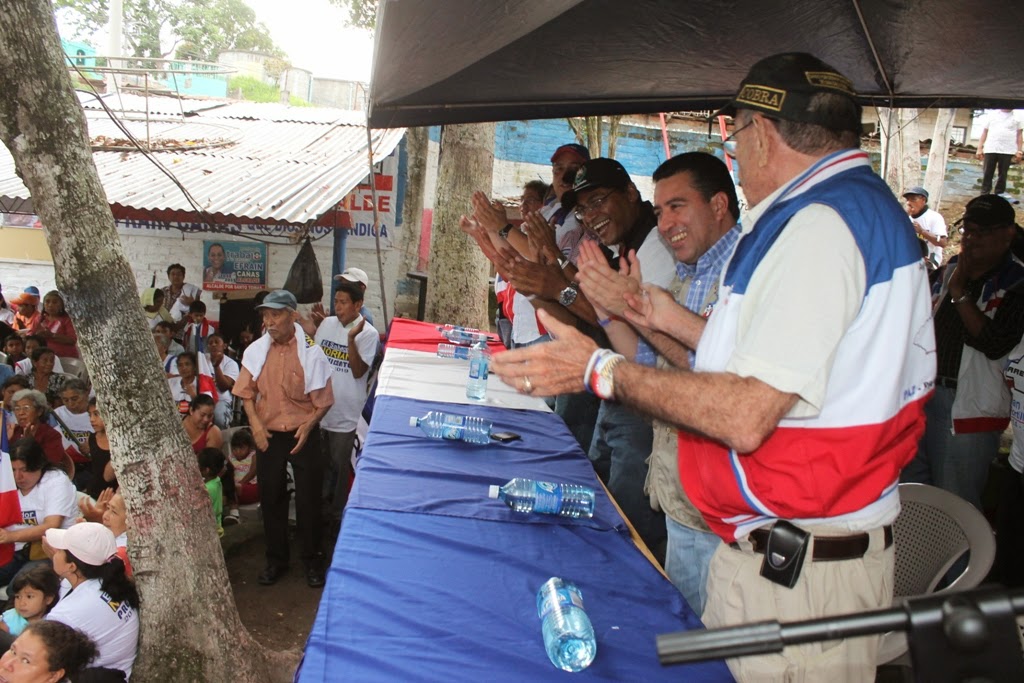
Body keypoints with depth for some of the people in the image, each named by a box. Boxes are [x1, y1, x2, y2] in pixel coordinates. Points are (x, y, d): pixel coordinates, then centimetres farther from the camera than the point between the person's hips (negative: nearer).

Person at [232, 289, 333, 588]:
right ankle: (276, 559, 29)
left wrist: (308, 425, -20)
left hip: (303, 436, -3)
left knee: (308, 500, 6)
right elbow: (247, 394, 4)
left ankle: (312, 560, 23)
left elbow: (324, 401, -6)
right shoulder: (255, 351, -3)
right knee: (271, 499, 13)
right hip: (268, 436, 3)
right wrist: (256, 424, -10)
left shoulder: (311, 352, -12)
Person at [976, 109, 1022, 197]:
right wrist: (980, 148, 5)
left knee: (1002, 176, 2)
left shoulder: (1017, 116, 10)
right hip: (990, 149, 0)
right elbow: (984, 132, 11)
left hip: (1007, 151, 0)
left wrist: (1019, 151, 2)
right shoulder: (992, 114, 11)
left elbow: (1019, 134, 10)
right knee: (987, 175, 0)